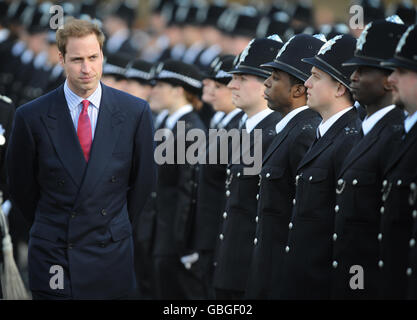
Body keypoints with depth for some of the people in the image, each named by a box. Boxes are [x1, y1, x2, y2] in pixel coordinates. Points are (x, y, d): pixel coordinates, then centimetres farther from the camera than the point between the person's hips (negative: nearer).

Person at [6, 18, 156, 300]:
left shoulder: (135, 112, -2)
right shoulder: (32, 116, -5)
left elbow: (144, 179, 9)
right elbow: (21, 184, 6)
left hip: (110, 258, 1)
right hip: (52, 259, -1)